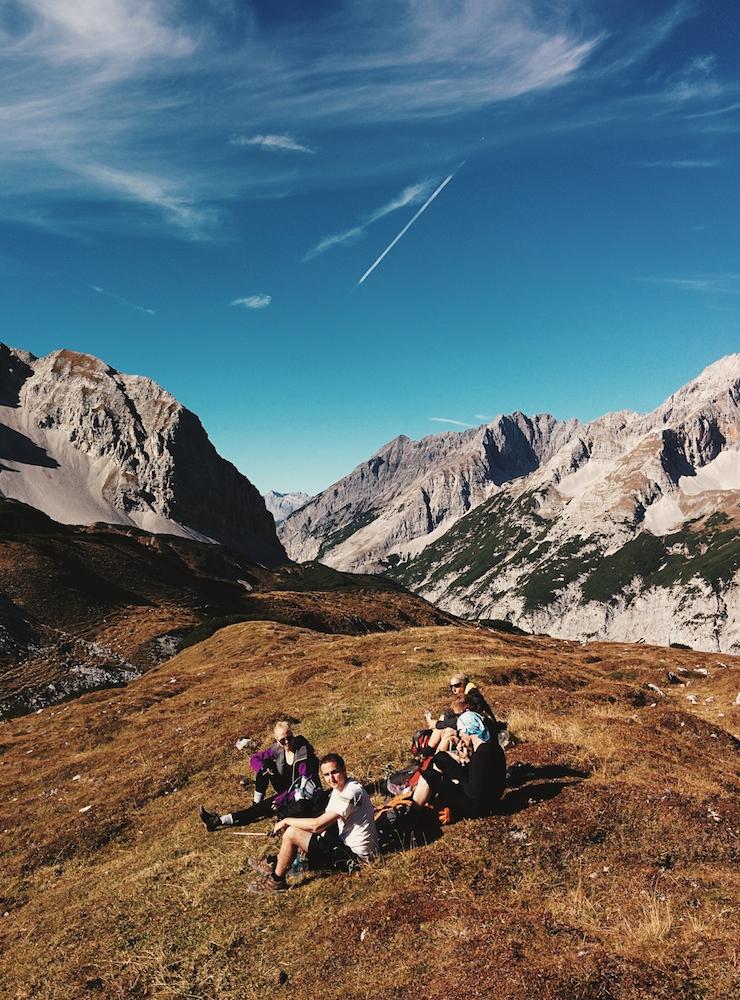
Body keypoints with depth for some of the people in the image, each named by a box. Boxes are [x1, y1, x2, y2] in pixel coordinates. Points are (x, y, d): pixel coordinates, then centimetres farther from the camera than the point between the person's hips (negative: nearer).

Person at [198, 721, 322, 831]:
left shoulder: (304, 752, -22)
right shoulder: (277, 749, -5)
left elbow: (304, 786, -24)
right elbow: (255, 758, 2)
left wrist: (279, 800, -28)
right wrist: (263, 769, -21)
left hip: (307, 797, -6)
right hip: (287, 791, 6)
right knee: (264, 766, -10)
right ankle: (256, 802, -2)